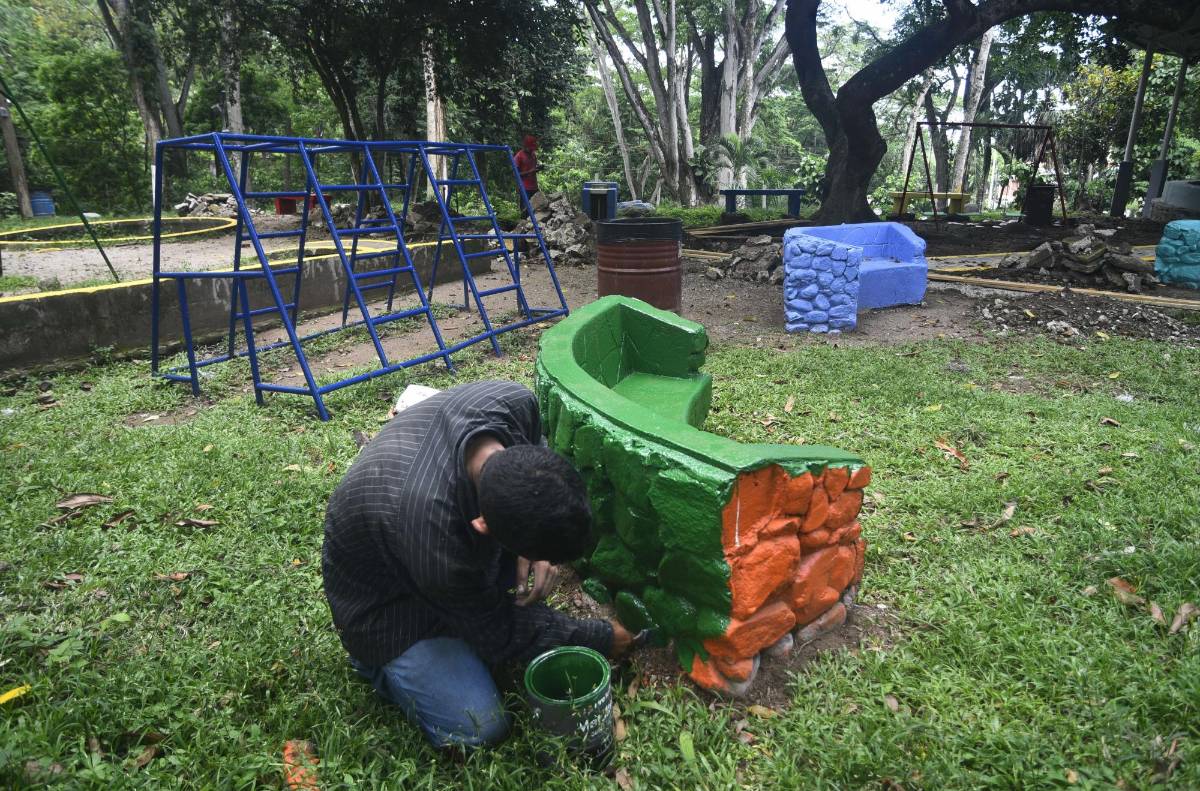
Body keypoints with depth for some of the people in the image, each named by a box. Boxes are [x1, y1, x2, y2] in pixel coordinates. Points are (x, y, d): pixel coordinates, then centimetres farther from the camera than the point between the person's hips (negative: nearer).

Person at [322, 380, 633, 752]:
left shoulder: (514, 402, -30)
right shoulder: (435, 544, -42)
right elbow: (500, 635, -21)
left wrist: (534, 549, -18)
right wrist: (600, 638, -11)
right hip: (387, 595, -6)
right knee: (479, 728, -13)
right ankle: (378, 659, 11)